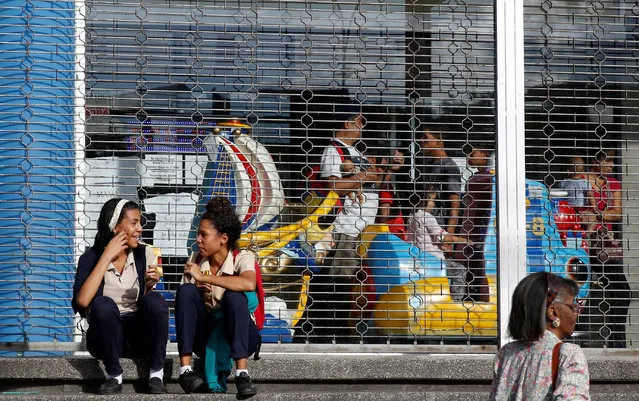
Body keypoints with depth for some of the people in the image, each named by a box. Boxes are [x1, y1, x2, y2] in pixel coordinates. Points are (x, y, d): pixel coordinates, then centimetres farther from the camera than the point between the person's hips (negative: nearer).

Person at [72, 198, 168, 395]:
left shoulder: (144, 254, 3)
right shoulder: (91, 258, -5)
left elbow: (150, 306, 7)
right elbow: (82, 301, -24)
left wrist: (149, 286, -15)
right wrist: (107, 257, -19)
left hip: (138, 334, 2)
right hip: (106, 336, -2)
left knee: (155, 300, -27)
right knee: (104, 304, -34)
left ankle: (156, 375, -17)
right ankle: (114, 377, -17)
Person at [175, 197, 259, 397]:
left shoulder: (242, 258, -11)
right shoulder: (195, 260, 0)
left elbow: (249, 284, -35)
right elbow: (183, 301, 2)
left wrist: (203, 277, -30)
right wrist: (197, 290, -21)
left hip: (238, 335, -3)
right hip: (206, 334, 3)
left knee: (233, 296, -32)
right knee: (185, 290, -21)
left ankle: (242, 374, -36)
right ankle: (185, 370, -27)